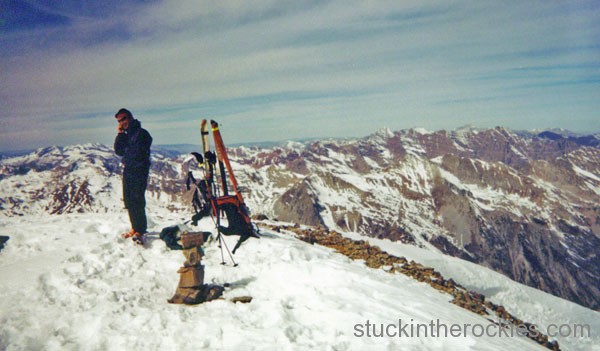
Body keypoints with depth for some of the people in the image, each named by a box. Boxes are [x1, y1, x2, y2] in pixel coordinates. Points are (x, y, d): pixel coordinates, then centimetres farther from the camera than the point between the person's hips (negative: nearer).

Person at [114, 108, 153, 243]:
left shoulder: (142, 133, -7)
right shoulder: (126, 135, 18)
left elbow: (139, 154, -15)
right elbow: (118, 151, 7)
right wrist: (120, 134, 2)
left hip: (139, 171, -8)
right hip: (128, 171, 8)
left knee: (137, 201, -10)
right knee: (129, 201, 10)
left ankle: (140, 231, -7)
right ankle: (135, 228, 19)